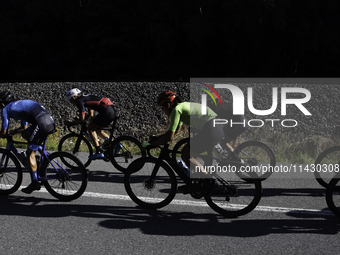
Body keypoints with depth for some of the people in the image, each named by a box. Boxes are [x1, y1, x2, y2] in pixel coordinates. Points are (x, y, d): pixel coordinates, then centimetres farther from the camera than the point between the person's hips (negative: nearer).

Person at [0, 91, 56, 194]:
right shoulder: (20, 104, 36)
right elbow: (24, 127, 43)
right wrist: (11, 132, 48)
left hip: (41, 123, -8)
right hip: (51, 120, 8)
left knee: (30, 153, 5)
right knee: (24, 133, 27)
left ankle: (35, 183, 4)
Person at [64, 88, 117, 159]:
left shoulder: (79, 101, 0)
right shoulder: (86, 98, 27)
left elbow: (82, 119, -4)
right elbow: (91, 115, 35)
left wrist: (70, 123, 9)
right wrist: (79, 120, 32)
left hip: (106, 111, -9)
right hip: (113, 110, 9)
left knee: (90, 128, 3)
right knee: (97, 129, 22)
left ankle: (99, 152, -4)